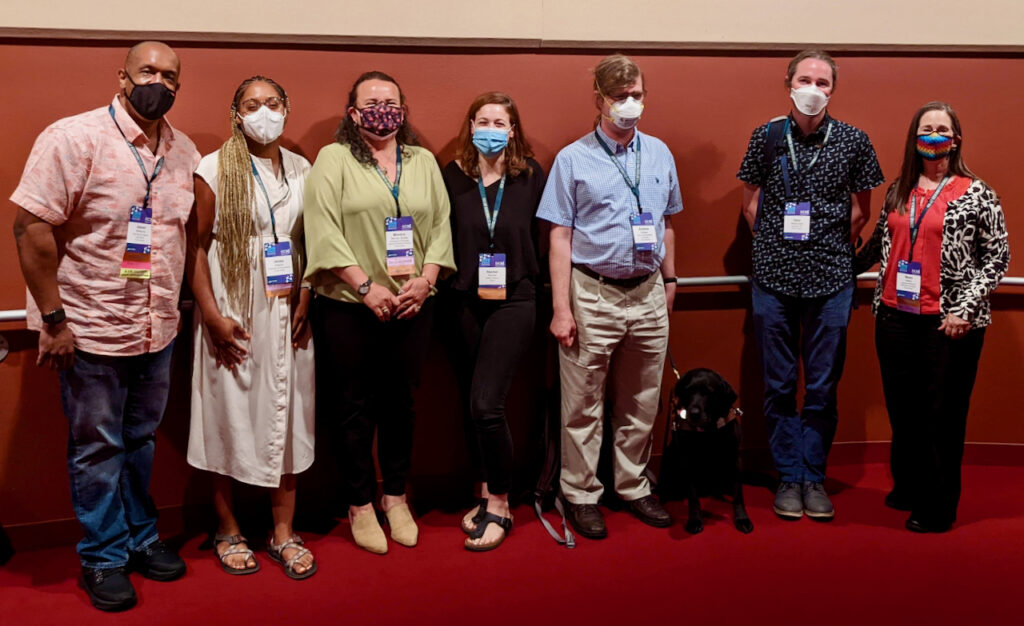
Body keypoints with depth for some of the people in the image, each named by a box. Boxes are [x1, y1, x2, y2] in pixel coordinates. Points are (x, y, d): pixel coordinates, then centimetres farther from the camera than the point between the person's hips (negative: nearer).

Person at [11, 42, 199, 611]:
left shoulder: (185, 152, 5)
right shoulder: (75, 138, -12)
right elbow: (32, 226, -15)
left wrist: (179, 309, 10)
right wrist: (53, 318, -17)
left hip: (159, 330, 5)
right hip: (92, 330, -5)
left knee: (142, 440, 18)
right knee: (98, 449, 8)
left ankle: (141, 537, 35)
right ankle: (104, 558, 24)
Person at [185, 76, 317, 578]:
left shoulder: (301, 170, 8)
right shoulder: (215, 169, -4)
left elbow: (309, 244, 10)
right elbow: (196, 247, -7)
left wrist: (304, 305, -2)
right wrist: (212, 316, -13)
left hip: (286, 313, 4)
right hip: (233, 314, -4)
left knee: (286, 415, 7)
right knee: (230, 415, 5)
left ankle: (283, 533, 20)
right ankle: (228, 530, 22)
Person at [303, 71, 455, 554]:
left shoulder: (423, 162, 13)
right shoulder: (334, 159, 0)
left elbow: (441, 226, 8)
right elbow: (323, 230, -10)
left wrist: (425, 280, -8)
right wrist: (365, 285, -16)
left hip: (412, 306, 4)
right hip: (349, 307, -3)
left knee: (400, 402, 11)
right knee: (356, 406, 5)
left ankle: (395, 497, 27)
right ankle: (360, 505, 19)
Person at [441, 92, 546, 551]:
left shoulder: (531, 176, 1)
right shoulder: (452, 176, 2)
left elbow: (543, 235, 3)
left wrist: (522, 279, -2)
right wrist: (444, 289, -3)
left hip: (513, 301, -2)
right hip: (465, 302, 3)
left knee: (486, 404, -12)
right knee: (474, 404, 10)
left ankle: (499, 506, 5)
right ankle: (485, 493, 28)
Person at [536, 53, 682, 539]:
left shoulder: (659, 154, 10)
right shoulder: (573, 160, -3)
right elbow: (559, 237, -5)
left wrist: (669, 281, 16)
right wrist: (561, 309, -10)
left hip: (648, 295, 4)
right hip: (592, 295, -4)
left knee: (641, 404, 13)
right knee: (583, 406, 3)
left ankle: (633, 487, 27)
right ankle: (582, 495, 16)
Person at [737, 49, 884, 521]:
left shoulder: (853, 141, 2)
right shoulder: (767, 136, 3)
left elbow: (861, 209, 11)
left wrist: (835, 248, 7)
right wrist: (778, 246, 7)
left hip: (831, 278, 0)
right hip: (774, 277, 0)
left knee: (823, 386, 5)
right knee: (779, 385, 6)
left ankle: (814, 476, 17)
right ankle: (789, 477, 17)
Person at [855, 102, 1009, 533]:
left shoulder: (975, 193, -2)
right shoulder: (899, 190, 10)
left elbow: (998, 256, -3)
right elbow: (879, 242, 21)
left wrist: (966, 309, -10)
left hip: (949, 322, -4)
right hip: (896, 318, 4)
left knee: (943, 415, 3)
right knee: (902, 408, 12)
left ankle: (938, 508, 16)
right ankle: (908, 488, 30)